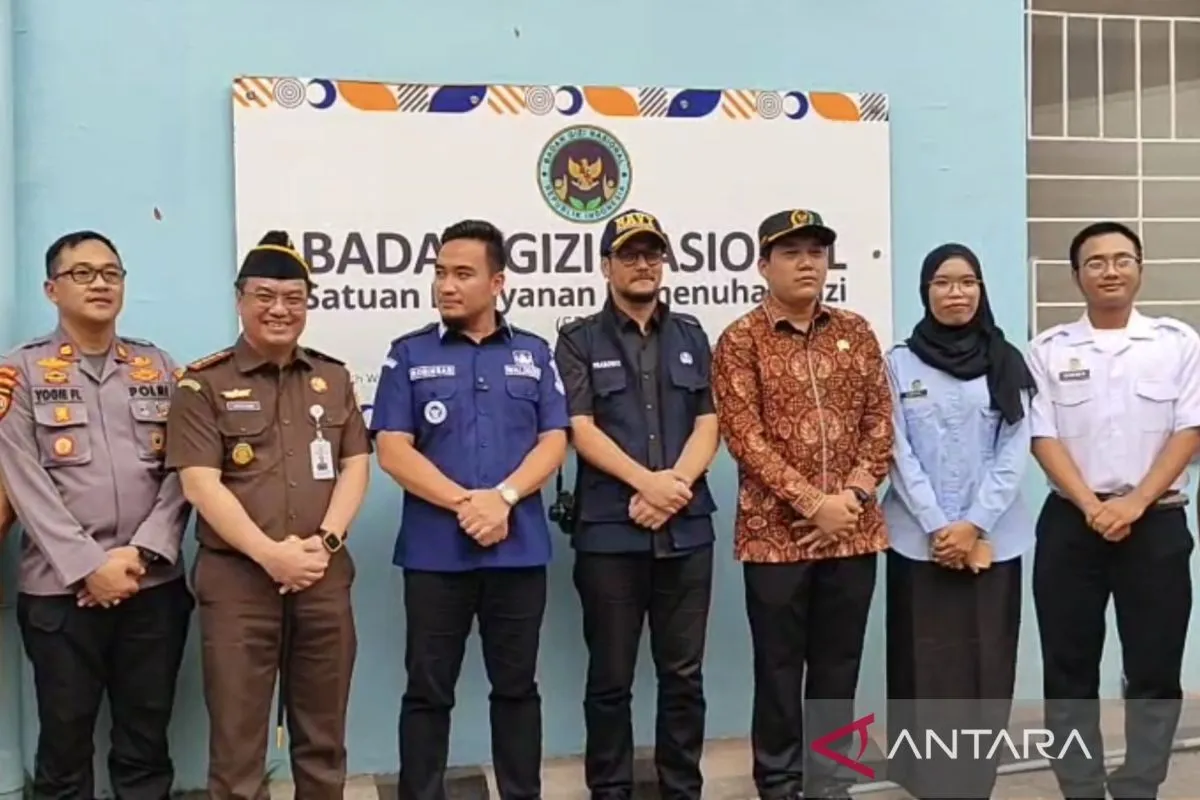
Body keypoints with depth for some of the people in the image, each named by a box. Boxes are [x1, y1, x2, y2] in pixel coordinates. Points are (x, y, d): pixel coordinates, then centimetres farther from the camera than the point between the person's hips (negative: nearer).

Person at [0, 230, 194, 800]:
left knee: (147, 743, 11)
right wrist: (89, 566, -13)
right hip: (60, 590, -2)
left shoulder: (160, 368, 10)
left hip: (155, 586, 2)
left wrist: (142, 552, -10)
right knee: (64, 743, 8)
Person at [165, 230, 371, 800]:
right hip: (236, 577, -3)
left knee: (323, 739, 12)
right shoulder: (203, 384, 0)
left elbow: (356, 466, 7)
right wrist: (270, 554, -17)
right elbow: (201, 484, -8)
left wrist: (325, 541, -9)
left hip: (325, 577, 3)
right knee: (237, 743, 3)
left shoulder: (334, 379, 13)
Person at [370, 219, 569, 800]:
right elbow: (392, 449, -4)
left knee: (516, 686, 11)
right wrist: (465, 502, -14)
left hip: (519, 550, 2)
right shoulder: (409, 355, 4)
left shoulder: (535, 354, 9)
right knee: (428, 691, 6)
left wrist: (502, 498, -14)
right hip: (434, 551, -1)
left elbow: (553, 442, 2)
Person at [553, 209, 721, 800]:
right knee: (610, 679, 5)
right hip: (608, 531, -3)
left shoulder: (690, 336, 13)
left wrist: (673, 486, -10)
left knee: (684, 675, 9)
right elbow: (581, 429, -6)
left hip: (686, 529, 3)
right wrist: (647, 482, -15)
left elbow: (707, 425, 6)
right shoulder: (579, 340, 4)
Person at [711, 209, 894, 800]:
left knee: (838, 669, 11)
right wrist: (813, 503, -16)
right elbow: (745, 437, -11)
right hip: (775, 533, -3)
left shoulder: (856, 333, 10)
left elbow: (879, 422, 7)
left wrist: (852, 496, -7)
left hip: (853, 530, 4)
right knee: (779, 671, 5)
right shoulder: (741, 341, -3)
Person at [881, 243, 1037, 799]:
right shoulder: (899, 363, 3)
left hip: (993, 539, 1)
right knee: (925, 665, 1)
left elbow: (1014, 452, 0)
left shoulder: (1006, 364, 6)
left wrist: (973, 525, -11)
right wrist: (937, 526, -11)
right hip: (919, 539, -1)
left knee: (986, 664, 4)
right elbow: (900, 452, -2)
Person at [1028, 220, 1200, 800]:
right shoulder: (1049, 350, 4)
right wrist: (1091, 506, -14)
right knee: (1069, 668, 5)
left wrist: (1134, 502, -13)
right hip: (1070, 523, 0)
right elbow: (1043, 438, -1)